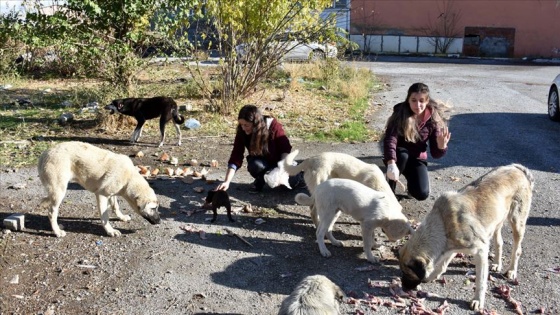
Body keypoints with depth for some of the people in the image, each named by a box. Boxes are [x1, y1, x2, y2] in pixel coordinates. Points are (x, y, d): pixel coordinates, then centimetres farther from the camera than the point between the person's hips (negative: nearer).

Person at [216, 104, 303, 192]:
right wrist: (227, 182, -35)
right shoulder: (242, 132, -21)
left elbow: (286, 148, -16)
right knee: (255, 165, -34)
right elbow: (235, 158, -24)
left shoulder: (274, 126, -26)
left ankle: (298, 177, 10)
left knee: (291, 181, -27)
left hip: (279, 162, -1)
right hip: (262, 162, 1)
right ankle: (260, 180, 0)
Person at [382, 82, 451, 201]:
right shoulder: (400, 113, -21)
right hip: (399, 156, -2)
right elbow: (390, 139, -36)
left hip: (418, 158, 2)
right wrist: (391, 164, -52)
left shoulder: (434, 119, -14)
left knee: (422, 194, -19)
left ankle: (411, 180, 18)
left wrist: (442, 146, -37)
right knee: (402, 155, -37)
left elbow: (435, 153, -13)